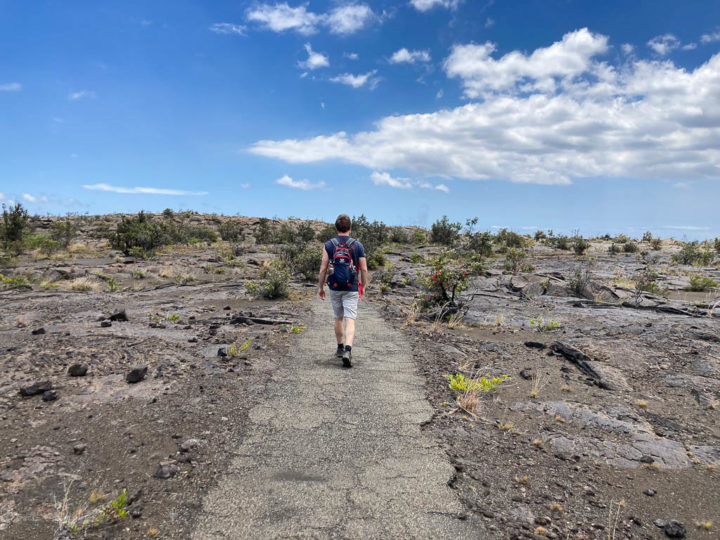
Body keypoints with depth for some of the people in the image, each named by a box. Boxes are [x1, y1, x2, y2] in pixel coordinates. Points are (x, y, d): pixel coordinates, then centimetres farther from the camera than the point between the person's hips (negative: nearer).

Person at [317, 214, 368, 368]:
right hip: (352, 289, -1)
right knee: (350, 320, -5)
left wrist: (320, 287, 7)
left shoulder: (329, 245, -2)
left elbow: (323, 268, -3)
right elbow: (364, 269, -1)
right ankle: (348, 351, -21)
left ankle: (340, 348, 31)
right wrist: (363, 286, 14)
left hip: (335, 288, 2)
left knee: (338, 318, 18)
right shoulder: (358, 245, -2)